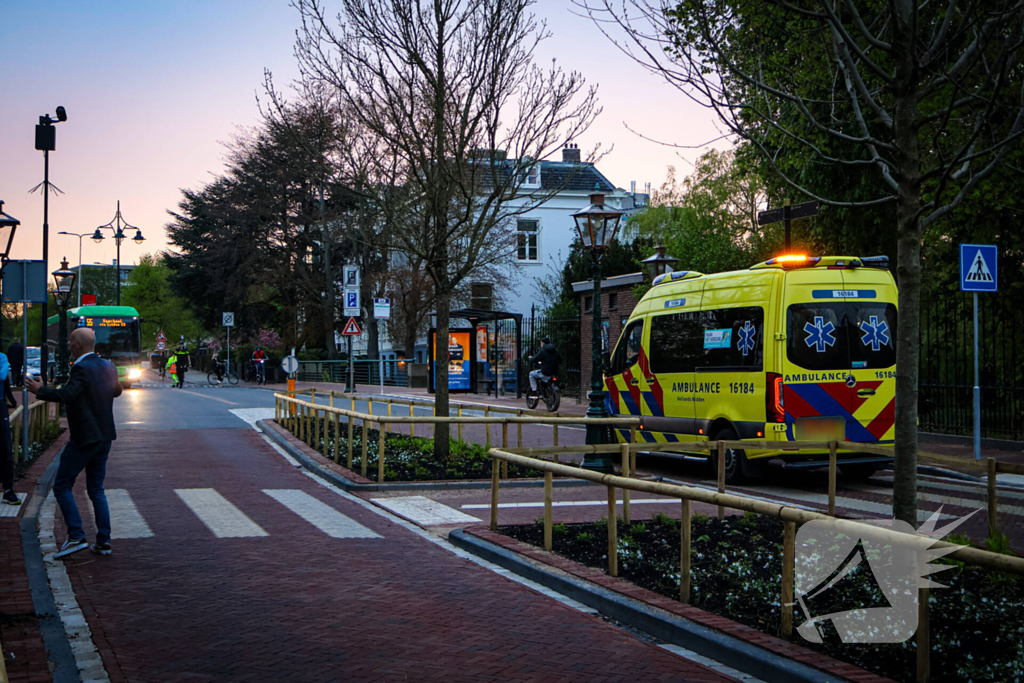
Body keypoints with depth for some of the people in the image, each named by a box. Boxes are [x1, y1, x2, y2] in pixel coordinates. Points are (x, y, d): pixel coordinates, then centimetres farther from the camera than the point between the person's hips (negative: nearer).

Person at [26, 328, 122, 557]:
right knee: (96, 489, 14)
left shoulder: (82, 369, -18)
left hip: (83, 439, -8)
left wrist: (39, 390, -19)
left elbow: (67, 395, -31)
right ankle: (103, 541, 11)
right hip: (104, 437, 8)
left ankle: (76, 536, -7)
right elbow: (116, 391, 22)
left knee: (62, 486, 1)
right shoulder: (108, 367, 8)